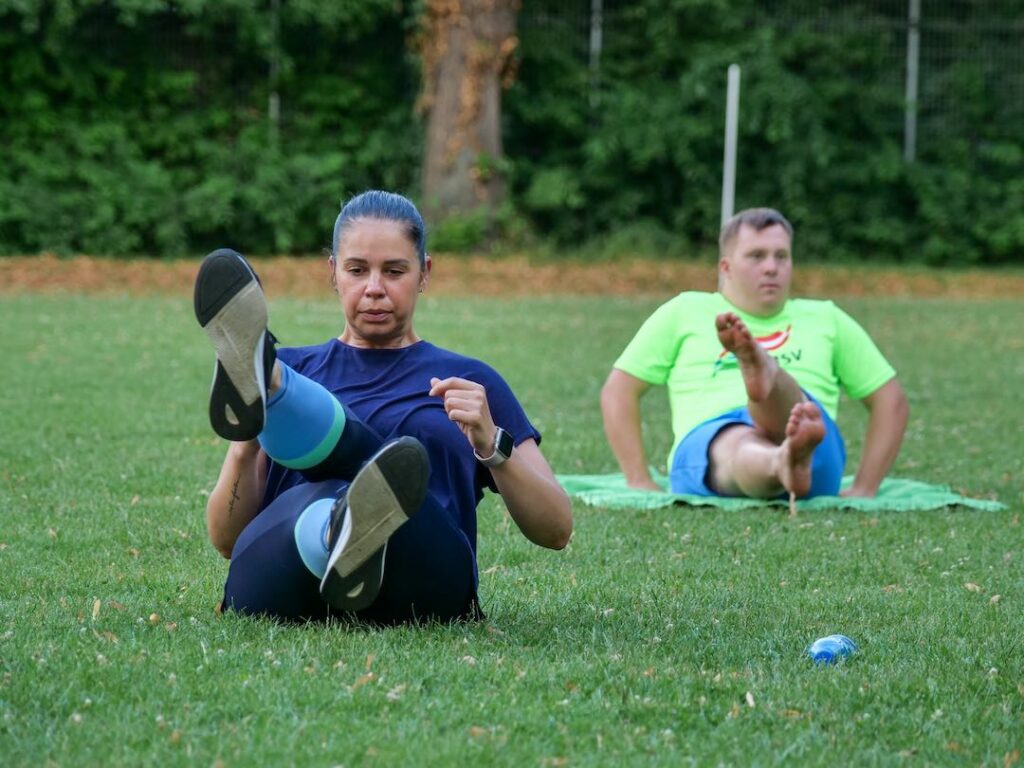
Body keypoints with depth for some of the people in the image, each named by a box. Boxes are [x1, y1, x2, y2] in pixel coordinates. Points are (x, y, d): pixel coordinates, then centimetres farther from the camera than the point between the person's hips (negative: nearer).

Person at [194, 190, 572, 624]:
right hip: (281, 589, 1)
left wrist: (491, 445, -4)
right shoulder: (296, 368, 27)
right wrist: (247, 444, -2)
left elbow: (556, 531, 14)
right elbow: (225, 541, 18)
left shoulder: (468, 382, 23)